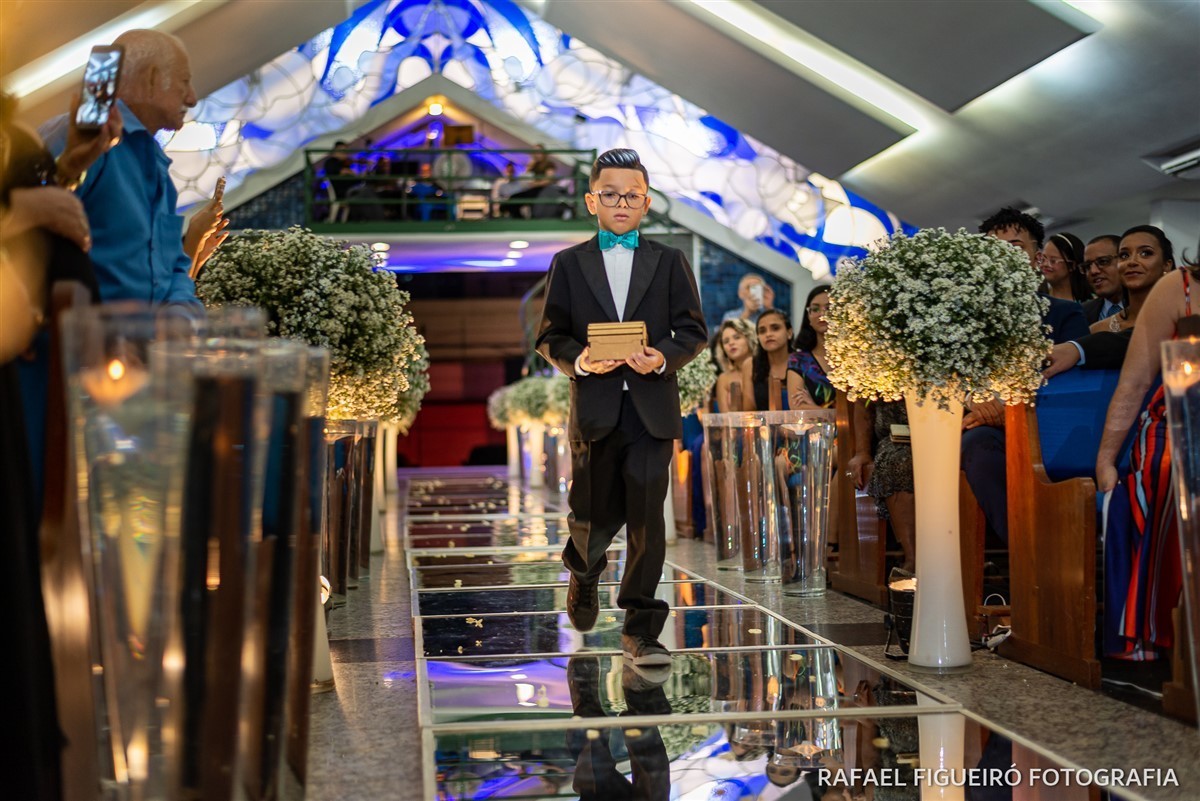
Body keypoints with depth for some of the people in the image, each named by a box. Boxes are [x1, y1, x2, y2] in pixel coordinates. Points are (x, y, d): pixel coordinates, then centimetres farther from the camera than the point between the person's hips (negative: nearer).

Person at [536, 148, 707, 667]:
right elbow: (550, 336, 7)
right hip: (595, 408, 0)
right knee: (595, 515, 8)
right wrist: (579, 361, -13)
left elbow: (693, 331, 8)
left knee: (646, 516, -6)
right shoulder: (569, 264, 9)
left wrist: (664, 358, -12)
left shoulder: (669, 262, 10)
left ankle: (640, 629, 3)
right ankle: (584, 570, 44)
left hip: (652, 408, 0)